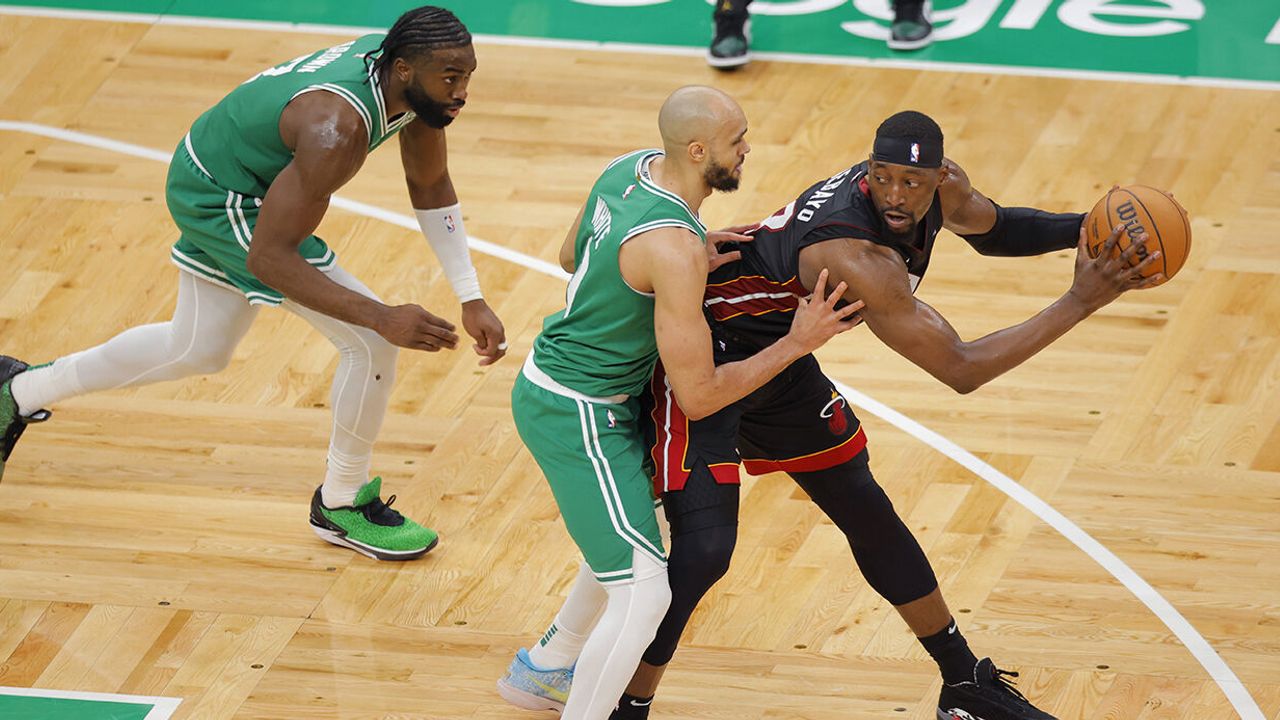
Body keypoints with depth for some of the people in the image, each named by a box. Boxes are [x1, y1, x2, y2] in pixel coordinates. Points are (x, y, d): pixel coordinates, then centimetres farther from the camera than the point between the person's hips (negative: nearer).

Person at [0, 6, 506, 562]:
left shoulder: (414, 81, -14)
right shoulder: (337, 130, -39)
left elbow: (430, 188, 4)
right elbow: (268, 256, -35)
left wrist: (472, 300, -1)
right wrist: (384, 319, -37)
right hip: (220, 197, -9)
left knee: (199, 350, 28)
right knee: (371, 340, -13)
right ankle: (341, 504, 9)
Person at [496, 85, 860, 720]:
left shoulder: (630, 168, -2)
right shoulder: (675, 249, -30)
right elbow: (699, 395, -24)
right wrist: (797, 343, -16)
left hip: (551, 378, 10)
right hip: (578, 418, -10)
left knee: (625, 541, 31)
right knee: (643, 592, -12)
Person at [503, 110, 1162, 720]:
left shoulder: (943, 187, -13)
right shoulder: (859, 258, -39)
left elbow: (993, 229, 14)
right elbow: (961, 371, -36)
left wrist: (1082, 229, -3)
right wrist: (1080, 302, -36)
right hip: (703, 361, -9)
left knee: (867, 512, 18)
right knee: (705, 547, -20)